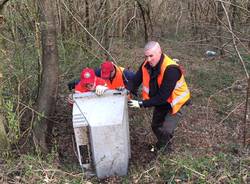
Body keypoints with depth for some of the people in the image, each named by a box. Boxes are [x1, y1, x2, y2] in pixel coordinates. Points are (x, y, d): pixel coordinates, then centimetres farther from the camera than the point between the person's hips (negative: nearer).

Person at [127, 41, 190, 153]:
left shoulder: (171, 69, -35)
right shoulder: (147, 64, -14)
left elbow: (162, 96, -35)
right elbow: (135, 80, -12)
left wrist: (142, 104, -36)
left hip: (174, 102, -7)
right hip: (160, 101, 7)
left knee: (166, 130, -18)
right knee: (155, 126, 19)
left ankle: (161, 146, 15)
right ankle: (164, 146, 47)